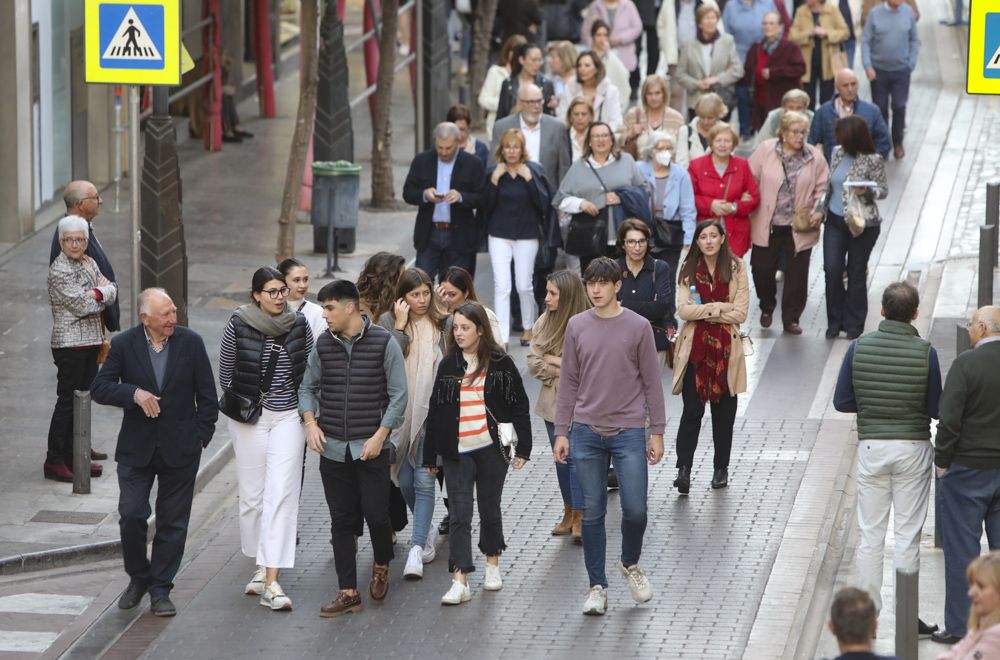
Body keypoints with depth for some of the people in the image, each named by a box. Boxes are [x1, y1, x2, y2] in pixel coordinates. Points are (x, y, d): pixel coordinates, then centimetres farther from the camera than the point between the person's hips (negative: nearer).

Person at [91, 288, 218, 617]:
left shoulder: (191, 343, -3)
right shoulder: (124, 344, -4)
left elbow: (207, 395, 4)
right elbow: (99, 389, -4)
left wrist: (201, 436, 0)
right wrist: (134, 393, -19)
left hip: (180, 449, 0)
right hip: (136, 448, 0)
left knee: (172, 522, 4)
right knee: (131, 515, -6)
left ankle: (160, 590, 13)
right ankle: (138, 577, 16)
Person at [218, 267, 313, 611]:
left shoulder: (300, 325, -1)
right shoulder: (239, 326, -6)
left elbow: (311, 371, 11)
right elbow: (225, 372, 7)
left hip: (289, 417, 0)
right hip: (249, 417, 0)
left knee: (281, 495, -9)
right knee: (252, 494, 6)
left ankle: (271, 582, -14)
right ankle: (261, 565, 26)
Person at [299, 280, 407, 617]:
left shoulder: (384, 343, -7)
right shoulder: (323, 345, 5)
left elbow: (398, 395, -4)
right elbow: (308, 387, 15)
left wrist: (380, 435, -12)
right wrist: (310, 422, -2)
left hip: (371, 448, -3)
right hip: (332, 449, 4)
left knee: (376, 514, -3)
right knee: (341, 520, 4)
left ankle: (381, 567, 28)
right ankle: (348, 593, 9)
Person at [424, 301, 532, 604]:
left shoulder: (500, 364, -2)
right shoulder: (448, 365, 6)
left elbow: (519, 407, 0)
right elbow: (435, 411, 9)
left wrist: (523, 448, -5)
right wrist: (429, 455, 9)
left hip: (491, 448, -2)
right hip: (457, 451, 2)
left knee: (490, 509, 12)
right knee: (459, 515, -6)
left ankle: (492, 564, 33)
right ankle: (460, 582, -11)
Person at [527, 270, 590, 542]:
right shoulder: (544, 322, 3)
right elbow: (533, 363, 2)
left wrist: (554, 361, -13)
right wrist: (566, 370, -11)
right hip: (552, 402, 6)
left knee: (576, 457, -9)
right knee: (560, 458, 14)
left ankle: (579, 519, -2)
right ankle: (569, 514, 25)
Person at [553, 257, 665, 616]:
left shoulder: (638, 327, -1)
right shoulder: (577, 327, 4)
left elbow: (651, 382, 3)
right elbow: (568, 382, 8)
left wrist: (657, 432, 0)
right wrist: (561, 432, 5)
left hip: (629, 432, -2)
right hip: (587, 433, 2)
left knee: (635, 509, -5)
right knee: (592, 512, 4)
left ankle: (630, 563, 24)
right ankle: (597, 587, 13)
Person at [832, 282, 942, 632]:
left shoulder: (859, 347, -6)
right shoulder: (925, 352, -12)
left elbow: (842, 401, -1)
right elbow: (935, 409, -5)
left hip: (871, 446, 2)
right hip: (913, 448, -2)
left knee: (870, 534, 9)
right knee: (908, 534, 5)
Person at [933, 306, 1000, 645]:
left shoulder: (966, 364, -15)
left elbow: (949, 419, -18)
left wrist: (942, 461, -6)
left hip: (967, 469, -5)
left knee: (962, 548, 3)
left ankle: (959, 626, 6)